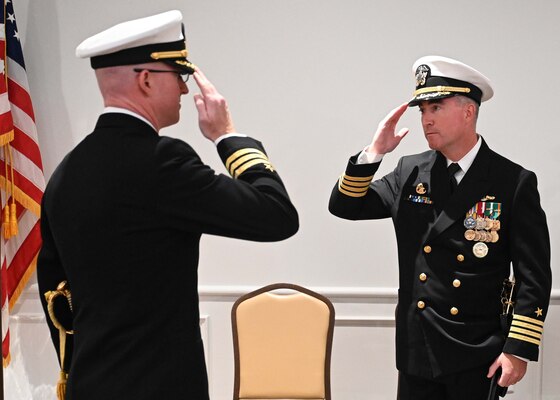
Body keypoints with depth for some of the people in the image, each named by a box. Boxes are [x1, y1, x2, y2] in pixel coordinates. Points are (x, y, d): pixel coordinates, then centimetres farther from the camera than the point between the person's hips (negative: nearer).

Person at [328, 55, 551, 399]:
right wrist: (374, 152, -8)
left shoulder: (514, 183, -7)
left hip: (478, 356, -3)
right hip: (416, 349, 4)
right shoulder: (411, 171, 5)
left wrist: (519, 349, -12)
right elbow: (345, 206, 5)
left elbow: (533, 276, -8)